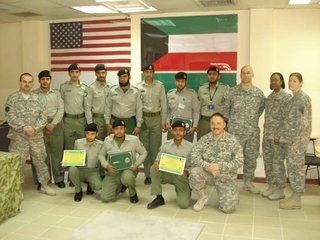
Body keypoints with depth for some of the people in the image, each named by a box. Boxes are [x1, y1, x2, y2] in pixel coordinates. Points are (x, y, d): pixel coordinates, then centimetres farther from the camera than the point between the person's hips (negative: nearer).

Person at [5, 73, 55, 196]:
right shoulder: (12, 98, -2)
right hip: (18, 138, -3)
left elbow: (43, 117, 1)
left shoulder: (37, 98, 7)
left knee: (41, 161, 11)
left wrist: (35, 128, -14)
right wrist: (25, 128, -18)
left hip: (37, 137, 3)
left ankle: (44, 185, 26)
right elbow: (11, 117, -11)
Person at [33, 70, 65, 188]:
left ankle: (58, 178, 16)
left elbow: (61, 110, 3)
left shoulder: (56, 93, 9)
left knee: (57, 152, 5)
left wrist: (53, 124, -8)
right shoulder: (34, 94, 3)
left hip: (56, 125, 1)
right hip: (41, 126, -1)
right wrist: (45, 124, -9)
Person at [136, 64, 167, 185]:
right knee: (145, 147, 3)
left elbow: (163, 104, 3)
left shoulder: (159, 86, 3)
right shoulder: (138, 87, 4)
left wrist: (164, 122, 0)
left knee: (155, 148, 1)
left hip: (156, 118, 0)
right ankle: (148, 175, 12)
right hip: (143, 118, 1)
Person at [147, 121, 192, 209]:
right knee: (154, 169, -26)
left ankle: (179, 191, 21)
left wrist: (187, 172, -28)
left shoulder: (190, 147, -11)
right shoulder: (166, 145, -3)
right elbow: (158, 159, 2)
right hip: (168, 174, 3)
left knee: (184, 204, -17)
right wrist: (156, 162, -22)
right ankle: (159, 198, -9)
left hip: (182, 177, -2)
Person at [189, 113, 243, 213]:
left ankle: (226, 194, 24)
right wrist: (208, 166, -27)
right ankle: (202, 197, -2)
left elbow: (239, 161, -11)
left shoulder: (232, 140, -5)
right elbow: (194, 156, -10)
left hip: (225, 176, -1)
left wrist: (220, 166, -23)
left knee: (228, 208, -14)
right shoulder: (204, 139, -1)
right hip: (207, 173, 1)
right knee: (194, 172, -32)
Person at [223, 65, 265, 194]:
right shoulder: (232, 92, -3)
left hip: (253, 131, 3)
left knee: (251, 157, 10)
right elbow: (225, 109, 6)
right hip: (235, 131, -3)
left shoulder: (259, 93, 4)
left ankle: (248, 182, 26)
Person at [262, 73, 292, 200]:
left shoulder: (286, 96, -9)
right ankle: (271, 186, 23)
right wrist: (265, 131, 14)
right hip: (267, 134, 8)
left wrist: (280, 135, -18)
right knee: (267, 161, 11)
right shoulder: (269, 97, 14)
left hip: (278, 135, -8)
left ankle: (280, 190, 9)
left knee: (277, 162, -2)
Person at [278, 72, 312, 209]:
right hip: (289, 139, 9)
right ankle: (295, 195, 20)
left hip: (297, 139, -9)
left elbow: (304, 121, -16)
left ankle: (297, 199, 4)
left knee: (296, 167, -4)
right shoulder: (293, 99, 16)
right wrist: (284, 137, 14)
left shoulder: (304, 98, -10)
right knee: (292, 167, 11)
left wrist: (296, 140, -19)